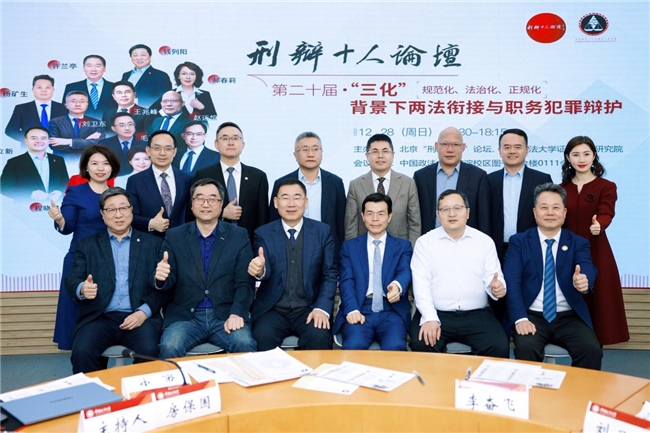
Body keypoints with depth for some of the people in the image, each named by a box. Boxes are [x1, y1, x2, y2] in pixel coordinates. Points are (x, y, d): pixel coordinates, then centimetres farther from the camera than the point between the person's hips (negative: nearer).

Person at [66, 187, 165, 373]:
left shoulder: (152, 243, 11)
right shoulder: (87, 245, 15)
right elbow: (72, 281, 5)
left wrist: (144, 312, -12)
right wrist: (82, 289, -19)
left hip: (139, 317, -1)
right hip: (99, 318, 1)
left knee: (148, 351, -29)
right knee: (81, 352, -28)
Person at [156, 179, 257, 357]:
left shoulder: (239, 236, 6)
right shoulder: (174, 236, 8)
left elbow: (245, 282, 1)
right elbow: (169, 281, 4)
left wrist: (237, 314, -15)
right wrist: (161, 277, -20)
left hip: (226, 315, 0)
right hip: (185, 316, 1)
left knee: (245, 346, -28)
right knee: (168, 348, -28)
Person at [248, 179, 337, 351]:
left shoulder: (323, 231, 4)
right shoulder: (263, 233, 3)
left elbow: (330, 274, 2)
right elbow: (266, 271, -10)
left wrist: (322, 308, -13)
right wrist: (259, 270, -35)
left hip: (309, 309, 0)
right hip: (272, 310, 0)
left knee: (319, 338, -28)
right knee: (262, 337, -29)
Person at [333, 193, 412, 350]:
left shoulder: (403, 246, 15)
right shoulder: (350, 246, 16)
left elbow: (405, 272, -4)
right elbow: (346, 281, 3)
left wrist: (397, 285, -30)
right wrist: (352, 310, -17)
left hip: (392, 311, 0)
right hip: (360, 310, 0)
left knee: (395, 347, -30)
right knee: (354, 346, -30)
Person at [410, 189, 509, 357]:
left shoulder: (485, 241, 9)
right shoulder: (424, 242, 4)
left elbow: (492, 278, 5)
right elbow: (421, 284, -4)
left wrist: (497, 287, -20)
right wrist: (430, 318, -18)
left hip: (477, 315, 2)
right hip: (436, 314, -1)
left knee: (499, 346, -23)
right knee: (421, 344, -28)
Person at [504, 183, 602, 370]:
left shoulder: (578, 243, 9)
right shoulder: (518, 242, 4)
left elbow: (588, 270, -11)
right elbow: (512, 282, -7)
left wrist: (584, 280, -36)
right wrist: (520, 318, -21)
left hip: (569, 318, 2)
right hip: (532, 316, -2)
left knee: (592, 350, -23)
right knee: (526, 348, -29)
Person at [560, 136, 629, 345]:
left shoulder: (606, 187, -1)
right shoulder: (562, 188, 9)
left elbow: (606, 214, -17)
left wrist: (598, 225, -38)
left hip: (596, 255, -3)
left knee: (597, 306, 0)